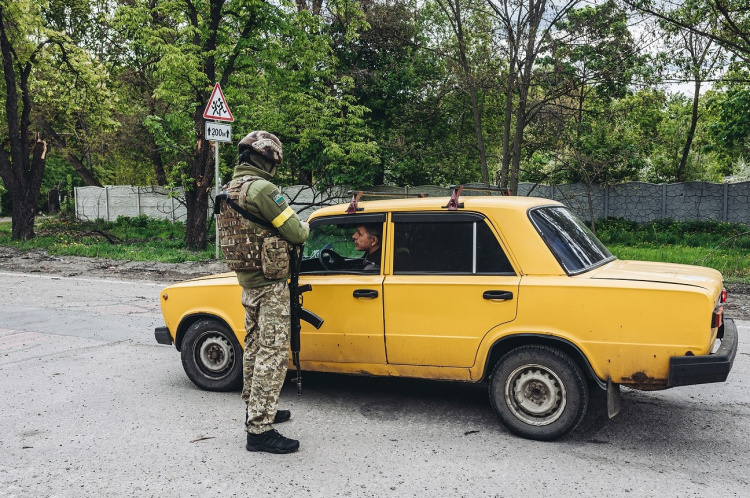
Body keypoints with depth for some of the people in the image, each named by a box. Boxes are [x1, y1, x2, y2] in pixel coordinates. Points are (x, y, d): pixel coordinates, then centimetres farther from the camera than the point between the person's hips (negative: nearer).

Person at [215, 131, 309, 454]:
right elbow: (295, 233, -17)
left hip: (247, 283, 10)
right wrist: (305, 227, 5)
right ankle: (260, 430, -2)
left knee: (255, 347, 19)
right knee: (273, 353, -5)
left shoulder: (228, 190, 10)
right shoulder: (261, 189, -20)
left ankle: (255, 410, 33)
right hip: (270, 285, -9)